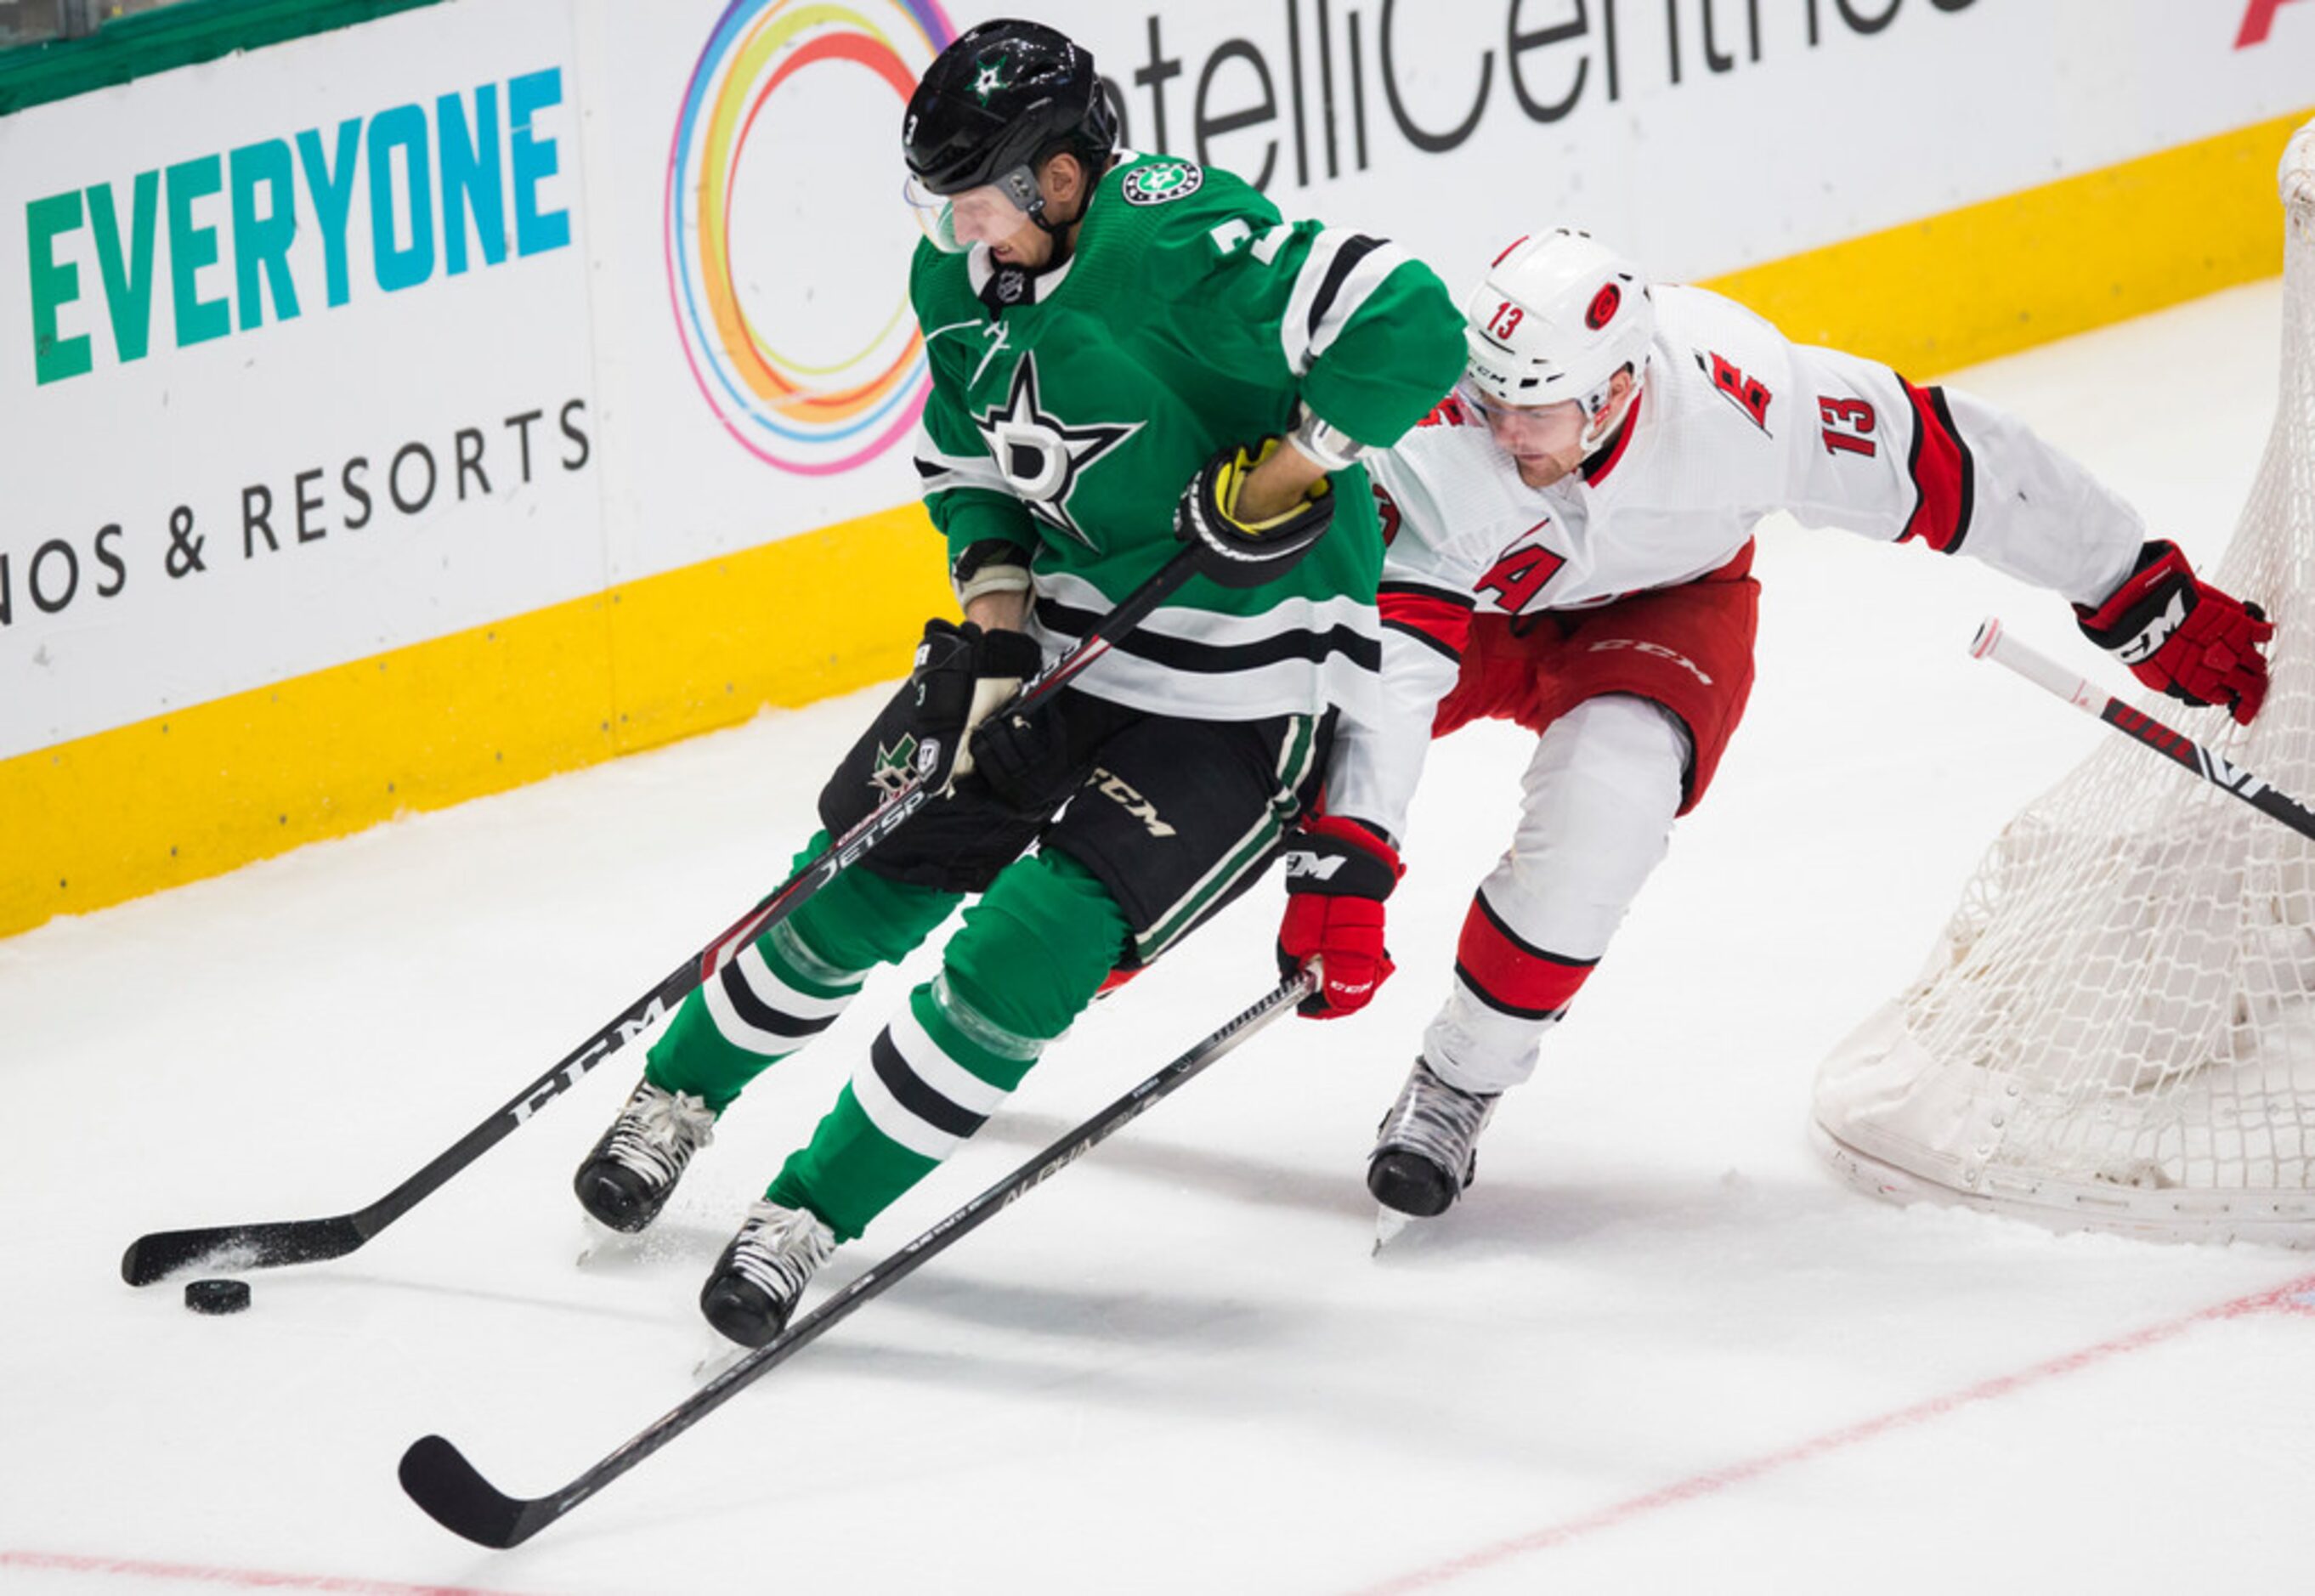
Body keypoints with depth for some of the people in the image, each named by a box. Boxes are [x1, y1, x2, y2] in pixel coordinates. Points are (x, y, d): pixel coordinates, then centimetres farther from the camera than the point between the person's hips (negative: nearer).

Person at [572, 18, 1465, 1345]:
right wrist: (992, 606, -4)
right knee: (870, 878, 9)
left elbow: (1412, 329, -35)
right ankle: (683, 1092, 35)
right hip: (1056, 631, 7)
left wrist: (1284, 474, -28)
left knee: (1027, 954, -14)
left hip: (1237, 691, -7)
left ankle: (819, 1211, -1)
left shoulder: (1174, 242, -28)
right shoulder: (967, 279, -3)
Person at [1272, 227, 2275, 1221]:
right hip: (1466, 604, 0)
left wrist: (2145, 598, -16)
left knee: (1601, 811, -28)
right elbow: (1386, 660, -40)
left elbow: (1949, 467, -24)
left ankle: (1458, 1087, -11)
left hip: (1658, 609, 0)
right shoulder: (1444, 438, -37)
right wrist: (1342, 866, -50)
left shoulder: (1740, 396, -34)